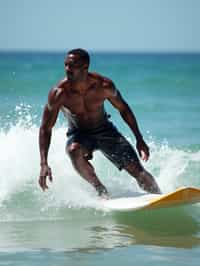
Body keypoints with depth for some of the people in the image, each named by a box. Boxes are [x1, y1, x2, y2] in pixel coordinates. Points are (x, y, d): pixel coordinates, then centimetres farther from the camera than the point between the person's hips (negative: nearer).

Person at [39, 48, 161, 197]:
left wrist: (139, 139, -2)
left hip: (105, 130, 1)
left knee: (137, 171, -8)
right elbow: (45, 129, -17)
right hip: (78, 135, -1)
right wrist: (44, 164, -27)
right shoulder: (59, 94, -24)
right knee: (74, 151, -37)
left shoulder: (103, 85, -20)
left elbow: (123, 109, -1)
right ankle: (101, 190, -19)